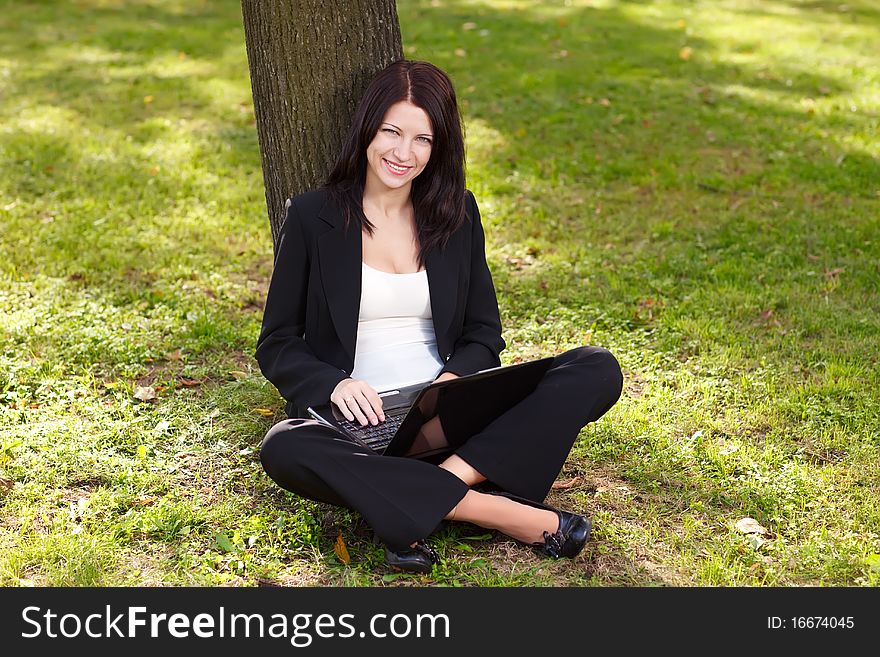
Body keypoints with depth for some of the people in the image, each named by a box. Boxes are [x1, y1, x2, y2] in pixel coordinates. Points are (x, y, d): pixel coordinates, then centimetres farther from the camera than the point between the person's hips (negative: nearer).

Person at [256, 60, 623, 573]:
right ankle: (504, 513, -32)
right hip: (359, 421, -3)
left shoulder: (457, 213, 11)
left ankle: (417, 506, -30)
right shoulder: (312, 217, 2)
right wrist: (334, 383, -19)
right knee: (283, 449, -36)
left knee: (599, 370, -17)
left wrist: (454, 377, -12)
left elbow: (484, 332, 12)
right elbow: (277, 346, 3)